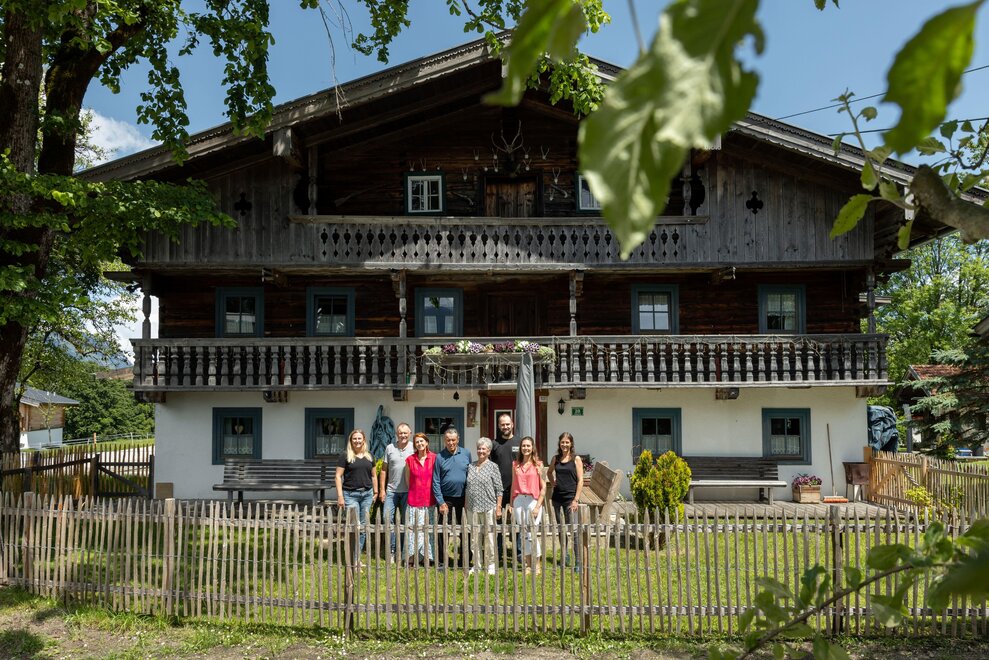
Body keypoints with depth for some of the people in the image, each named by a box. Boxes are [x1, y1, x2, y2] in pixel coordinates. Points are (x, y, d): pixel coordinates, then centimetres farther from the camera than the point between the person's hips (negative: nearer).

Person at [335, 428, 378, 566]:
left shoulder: (369, 456, 11)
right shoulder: (345, 456, -2)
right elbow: (338, 476, -4)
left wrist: (375, 491, 13)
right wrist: (340, 496, -10)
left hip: (367, 494, 4)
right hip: (350, 494, -4)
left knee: (363, 526, 8)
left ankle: (358, 556, 19)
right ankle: (354, 560, -3)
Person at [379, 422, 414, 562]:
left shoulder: (414, 449, -2)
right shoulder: (390, 448, 4)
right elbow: (384, 470, 7)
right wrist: (382, 489, 3)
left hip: (408, 491, -2)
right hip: (391, 491, 2)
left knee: (405, 521, 7)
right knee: (388, 519, 0)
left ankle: (403, 552, 17)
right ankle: (391, 551, 12)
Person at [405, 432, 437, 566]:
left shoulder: (434, 458, 0)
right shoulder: (410, 460, 4)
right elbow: (408, 479, 14)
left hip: (429, 499, -1)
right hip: (414, 499, 1)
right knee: (413, 527, -1)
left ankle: (427, 556, 13)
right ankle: (412, 557, 6)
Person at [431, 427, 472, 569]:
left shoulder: (466, 454, 3)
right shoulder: (439, 457, -3)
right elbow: (436, 482, -3)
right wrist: (441, 502, -9)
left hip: (463, 498, 2)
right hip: (446, 498, -2)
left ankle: (464, 560, 18)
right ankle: (442, 561, 11)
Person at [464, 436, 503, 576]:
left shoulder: (493, 467, -1)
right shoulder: (471, 467, 11)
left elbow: (499, 489, -3)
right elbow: (467, 488, 15)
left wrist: (498, 507, -8)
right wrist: (465, 506, 12)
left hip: (488, 507, -4)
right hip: (472, 508, 4)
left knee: (489, 536, 0)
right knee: (474, 537, 7)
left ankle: (491, 565, 12)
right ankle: (476, 565, 16)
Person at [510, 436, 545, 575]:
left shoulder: (538, 465, 1)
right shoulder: (515, 465, 10)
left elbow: (543, 487, -1)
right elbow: (513, 486, 12)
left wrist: (538, 506, -8)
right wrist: (511, 505, 8)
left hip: (532, 500, -3)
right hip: (518, 500, 3)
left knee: (531, 533, -6)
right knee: (523, 533, 5)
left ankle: (536, 565, 8)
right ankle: (528, 565, 15)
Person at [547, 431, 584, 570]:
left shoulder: (576, 459, -3)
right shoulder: (556, 459, 8)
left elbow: (580, 481, -7)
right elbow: (549, 472, 28)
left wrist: (576, 499, -13)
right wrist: (552, 482, 9)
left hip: (570, 498, -5)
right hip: (557, 497, 5)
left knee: (573, 530, -10)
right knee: (561, 529, 14)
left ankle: (578, 562, -6)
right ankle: (564, 557, 28)